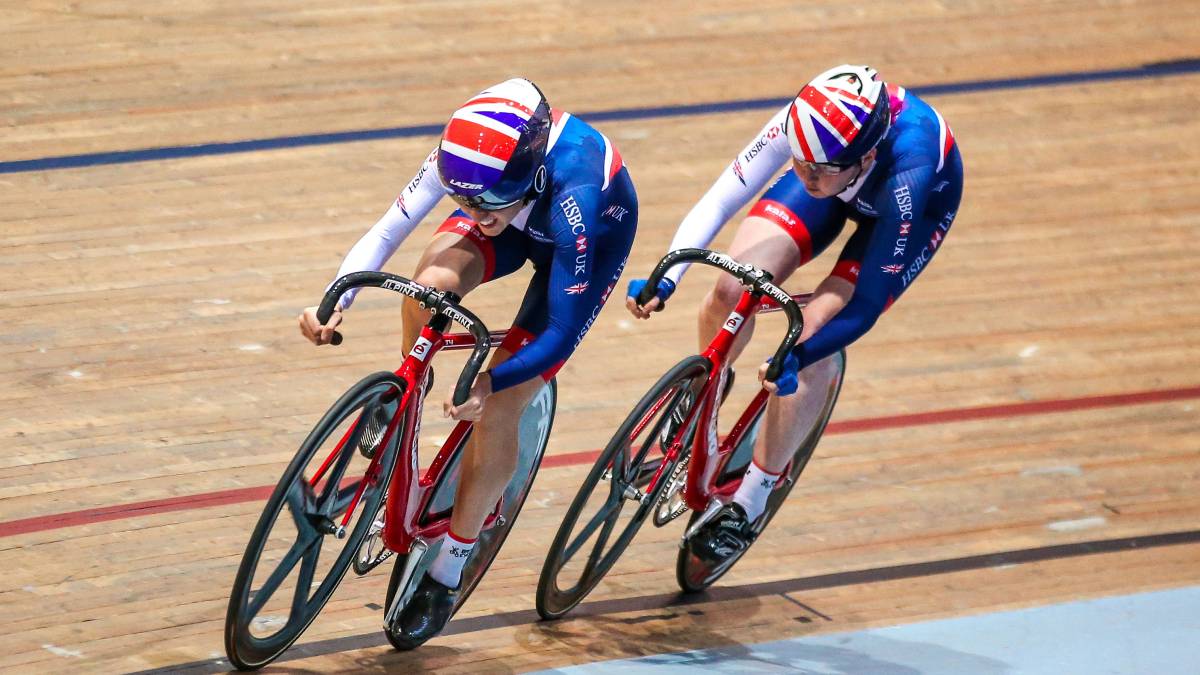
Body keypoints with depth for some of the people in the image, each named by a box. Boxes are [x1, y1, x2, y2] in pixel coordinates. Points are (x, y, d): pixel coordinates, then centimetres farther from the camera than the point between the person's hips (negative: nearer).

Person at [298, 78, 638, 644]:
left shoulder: (576, 198, -43)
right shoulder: (466, 159, -33)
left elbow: (563, 333, -35)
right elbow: (389, 230, -25)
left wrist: (492, 382, -48)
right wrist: (334, 304, -39)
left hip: (593, 236, -4)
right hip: (519, 214, 4)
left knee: (500, 404, -11)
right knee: (432, 280, -31)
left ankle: (446, 575, 4)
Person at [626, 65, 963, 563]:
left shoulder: (905, 179, -44)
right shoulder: (803, 127, -37)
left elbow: (864, 309, -37)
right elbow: (718, 202, -31)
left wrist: (797, 357, -50)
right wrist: (665, 278, -44)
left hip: (921, 200, -3)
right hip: (844, 185, 3)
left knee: (813, 338, -20)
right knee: (733, 289, -18)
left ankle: (747, 507, -2)